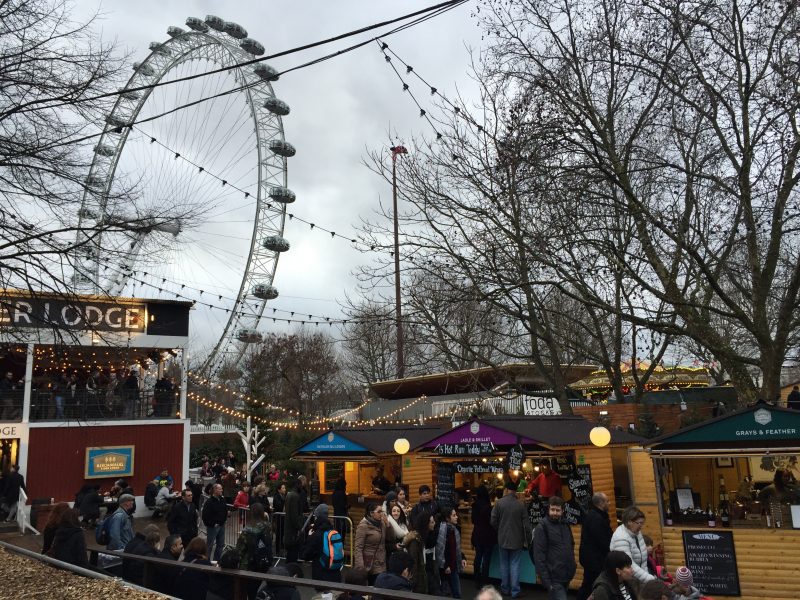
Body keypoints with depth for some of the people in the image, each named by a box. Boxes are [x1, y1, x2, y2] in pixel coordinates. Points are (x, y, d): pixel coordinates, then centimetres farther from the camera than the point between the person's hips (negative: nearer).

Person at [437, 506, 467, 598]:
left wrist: (462, 558, 8)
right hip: (449, 565, -7)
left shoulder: (454, 528, 6)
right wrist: (444, 565, -19)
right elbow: (440, 548, -21)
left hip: (455, 564, 7)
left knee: (455, 591, 11)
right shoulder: (444, 528, -18)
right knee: (457, 593, -4)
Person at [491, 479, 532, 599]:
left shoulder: (499, 503, -10)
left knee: (504, 564, 14)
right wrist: (527, 539, 4)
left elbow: (493, 521, -7)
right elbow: (526, 524, -7)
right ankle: (515, 591, 8)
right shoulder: (520, 504, -10)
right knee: (515, 565, 7)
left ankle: (505, 589, 22)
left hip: (503, 539, 1)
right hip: (517, 540, -1)